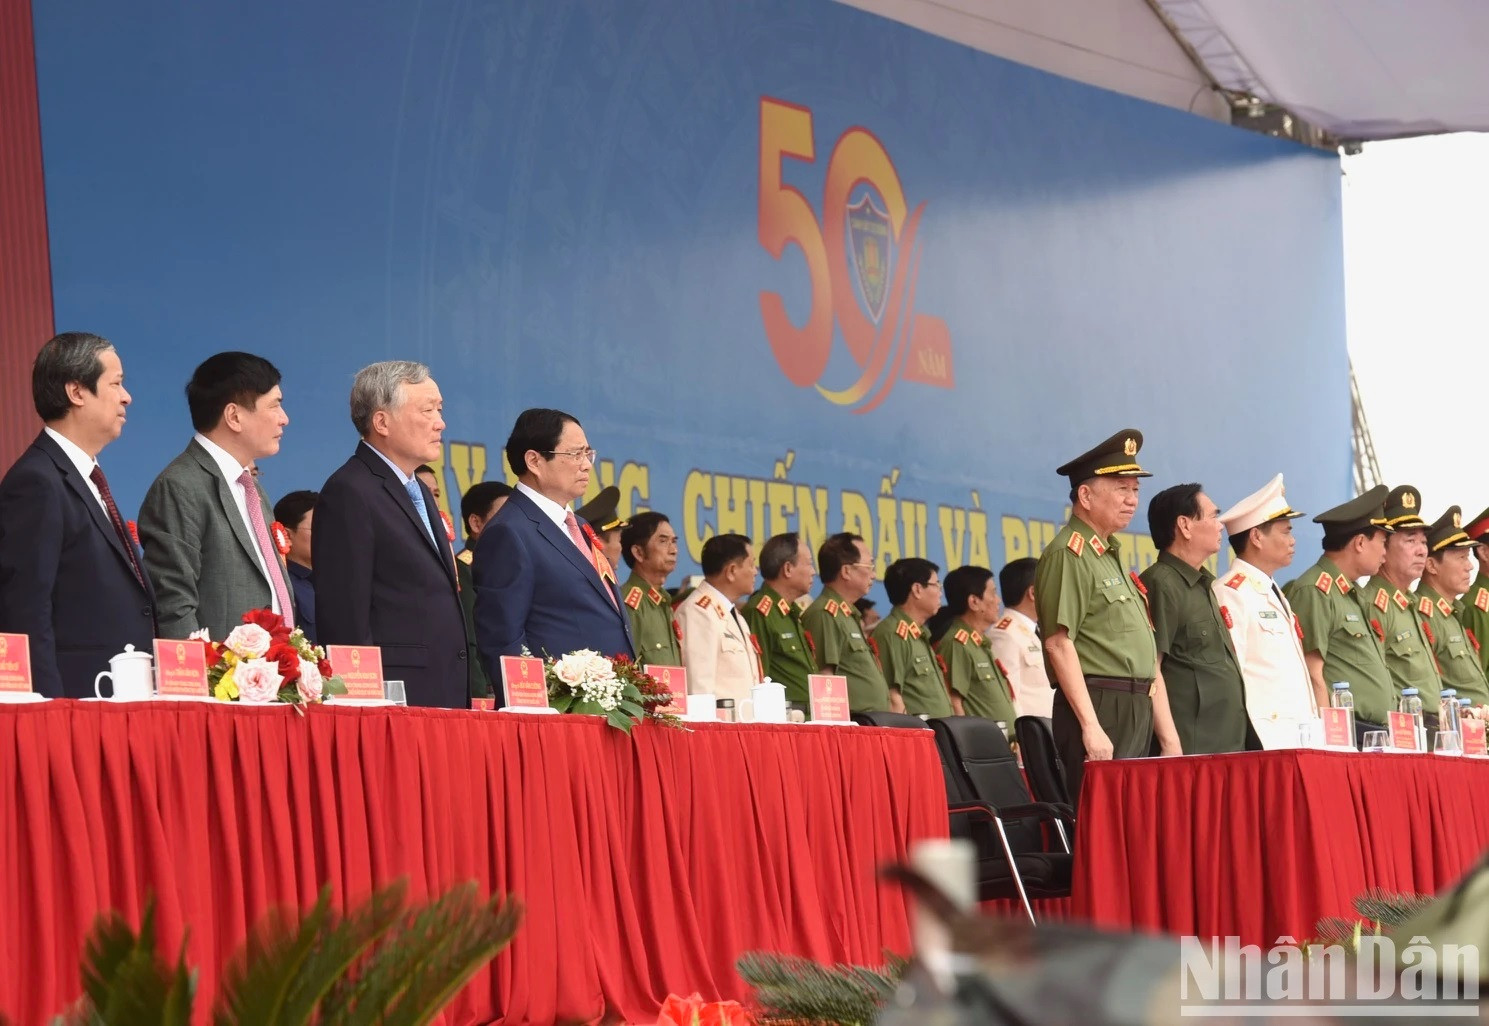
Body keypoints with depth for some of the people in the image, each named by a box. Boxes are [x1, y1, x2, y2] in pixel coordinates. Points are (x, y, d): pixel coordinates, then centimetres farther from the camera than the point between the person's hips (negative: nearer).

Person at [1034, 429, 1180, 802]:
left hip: (1136, 711, 9)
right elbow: (1059, 643, -16)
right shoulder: (1068, 555, -6)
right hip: (1098, 710, -9)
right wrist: (1091, 727, -21)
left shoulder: (1111, 557, 23)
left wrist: (1168, 735, 19)